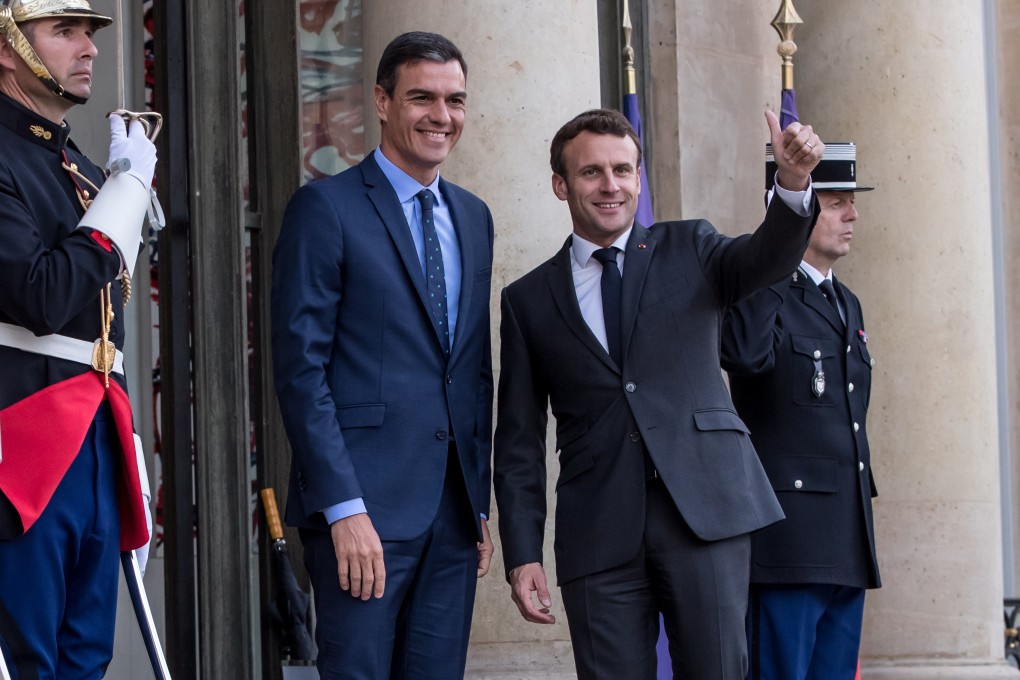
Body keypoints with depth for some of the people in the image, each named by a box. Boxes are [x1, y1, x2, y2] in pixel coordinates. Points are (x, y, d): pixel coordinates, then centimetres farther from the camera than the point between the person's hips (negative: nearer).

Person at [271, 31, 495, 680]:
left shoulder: (473, 217, 17)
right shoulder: (326, 208, -4)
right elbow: (301, 367, -10)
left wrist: (481, 503, 14)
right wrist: (344, 507, -17)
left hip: (454, 507, 6)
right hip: (366, 505, -6)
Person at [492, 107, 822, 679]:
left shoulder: (688, 249, 12)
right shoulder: (529, 300, 12)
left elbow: (767, 260, -8)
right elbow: (520, 439, 10)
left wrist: (794, 182, -29)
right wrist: (522, 555, 2)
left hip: (704, 506, -1)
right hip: (600, 533, 1)